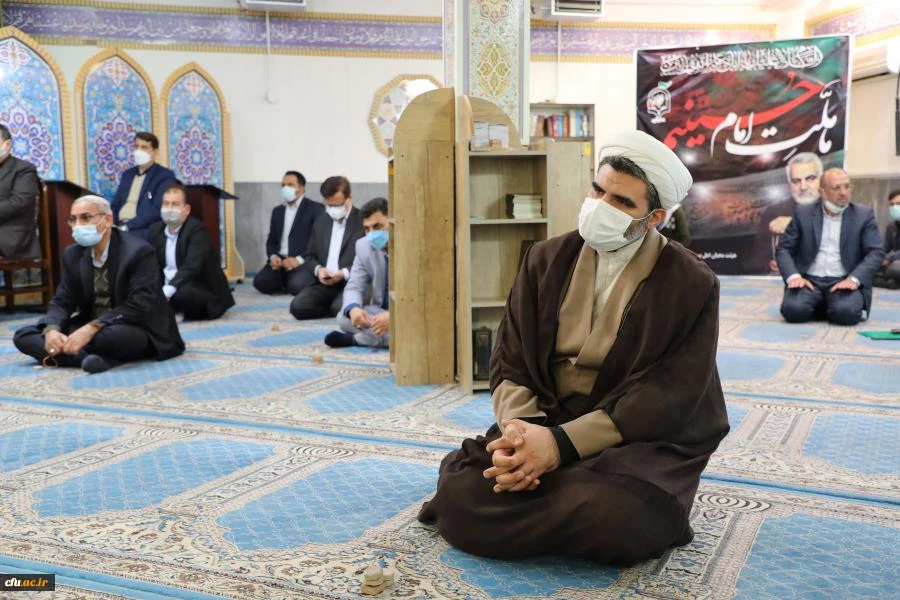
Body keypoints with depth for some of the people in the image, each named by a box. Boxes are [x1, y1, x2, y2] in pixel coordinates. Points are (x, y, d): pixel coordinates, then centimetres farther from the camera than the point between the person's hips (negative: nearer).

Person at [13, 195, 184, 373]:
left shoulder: (138, 252, -16)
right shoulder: (73, 254, 6)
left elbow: (138, 307, -23)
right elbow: (62, 302, 6)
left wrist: (91, 329, -30)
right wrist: (51, 329, -17)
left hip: (136, 331, -7)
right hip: (87, 330, 7)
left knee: (114, 336, -41)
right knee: (23, 336, -7)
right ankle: (95, 357, -25)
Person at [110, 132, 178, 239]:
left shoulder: (165, 176, -2)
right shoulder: (127, 174, 20)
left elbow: (157, 210, -13)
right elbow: (116, 205, 20)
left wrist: (127, 226, -18)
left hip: (145, 229, -6)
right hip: (120, 227, 6)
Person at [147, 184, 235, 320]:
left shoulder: (197, 230, -15)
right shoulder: (156, 229, 8)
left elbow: (191, 267, -28)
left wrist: (166, 292, -39)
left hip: (202, 292, -6)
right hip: (167, 287, 6)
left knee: (182, 294, -37)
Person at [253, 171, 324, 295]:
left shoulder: (315, 209, 0)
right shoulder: (277, 210, 20)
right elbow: (271, 239, 19)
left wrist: (299, 259, -20)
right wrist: (273, 256, -4)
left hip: (304, 262, -5)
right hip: (280, 260, 5)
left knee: (296, 285, -33)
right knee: (260, 281, -22)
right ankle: (288, 284, 4)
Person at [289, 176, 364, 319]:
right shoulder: (321, 222, 16)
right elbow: (310, 256, 18)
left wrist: (344, 274, -20)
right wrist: (318, 270, -6)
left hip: (350, 283, -5)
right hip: (322, 282, 5)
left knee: (341, 308, -34)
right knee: (297, 307, -21)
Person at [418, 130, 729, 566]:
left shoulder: (692, 284, -7)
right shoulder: (545, 260, 5)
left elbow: (668, 399, -14)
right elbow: (510, 363, 2)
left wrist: (562, 444, -25)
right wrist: (518, 430, -20)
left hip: (642, 440, -2)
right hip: (544, 423, 3)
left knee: (616, 521, -34)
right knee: (461, 500, -21)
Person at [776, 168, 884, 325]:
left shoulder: (864, 215, 5)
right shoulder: (803, 213, 6)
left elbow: (876, 252, -2)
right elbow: (783, 249, 3)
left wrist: (854, 279, -19)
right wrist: (793, 276, -16)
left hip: (844, 282, -1)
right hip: (810, 280, 1)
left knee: (846, 313, -32)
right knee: (793, 309, -29)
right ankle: (828, 308, 4)